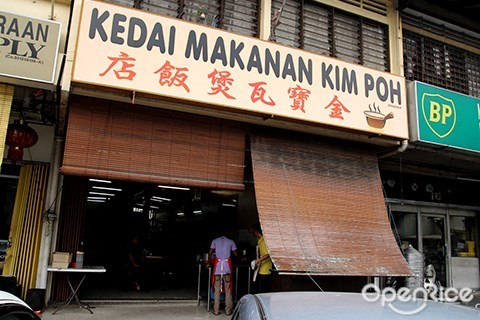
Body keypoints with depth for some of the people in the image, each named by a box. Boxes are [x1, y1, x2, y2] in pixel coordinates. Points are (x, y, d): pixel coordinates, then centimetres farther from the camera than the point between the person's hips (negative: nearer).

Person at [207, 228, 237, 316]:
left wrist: (208, 263, 11)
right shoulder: (231, 241, 8)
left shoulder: (215, 240, 9)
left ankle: (216, 310, 7)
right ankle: (228, 310, 7)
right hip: (227, 265, 0)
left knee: (217, 289, 5)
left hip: (217, 265, 1)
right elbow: (235, 254, 7)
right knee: (228, 289, 5)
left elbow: (210, 252, 1)